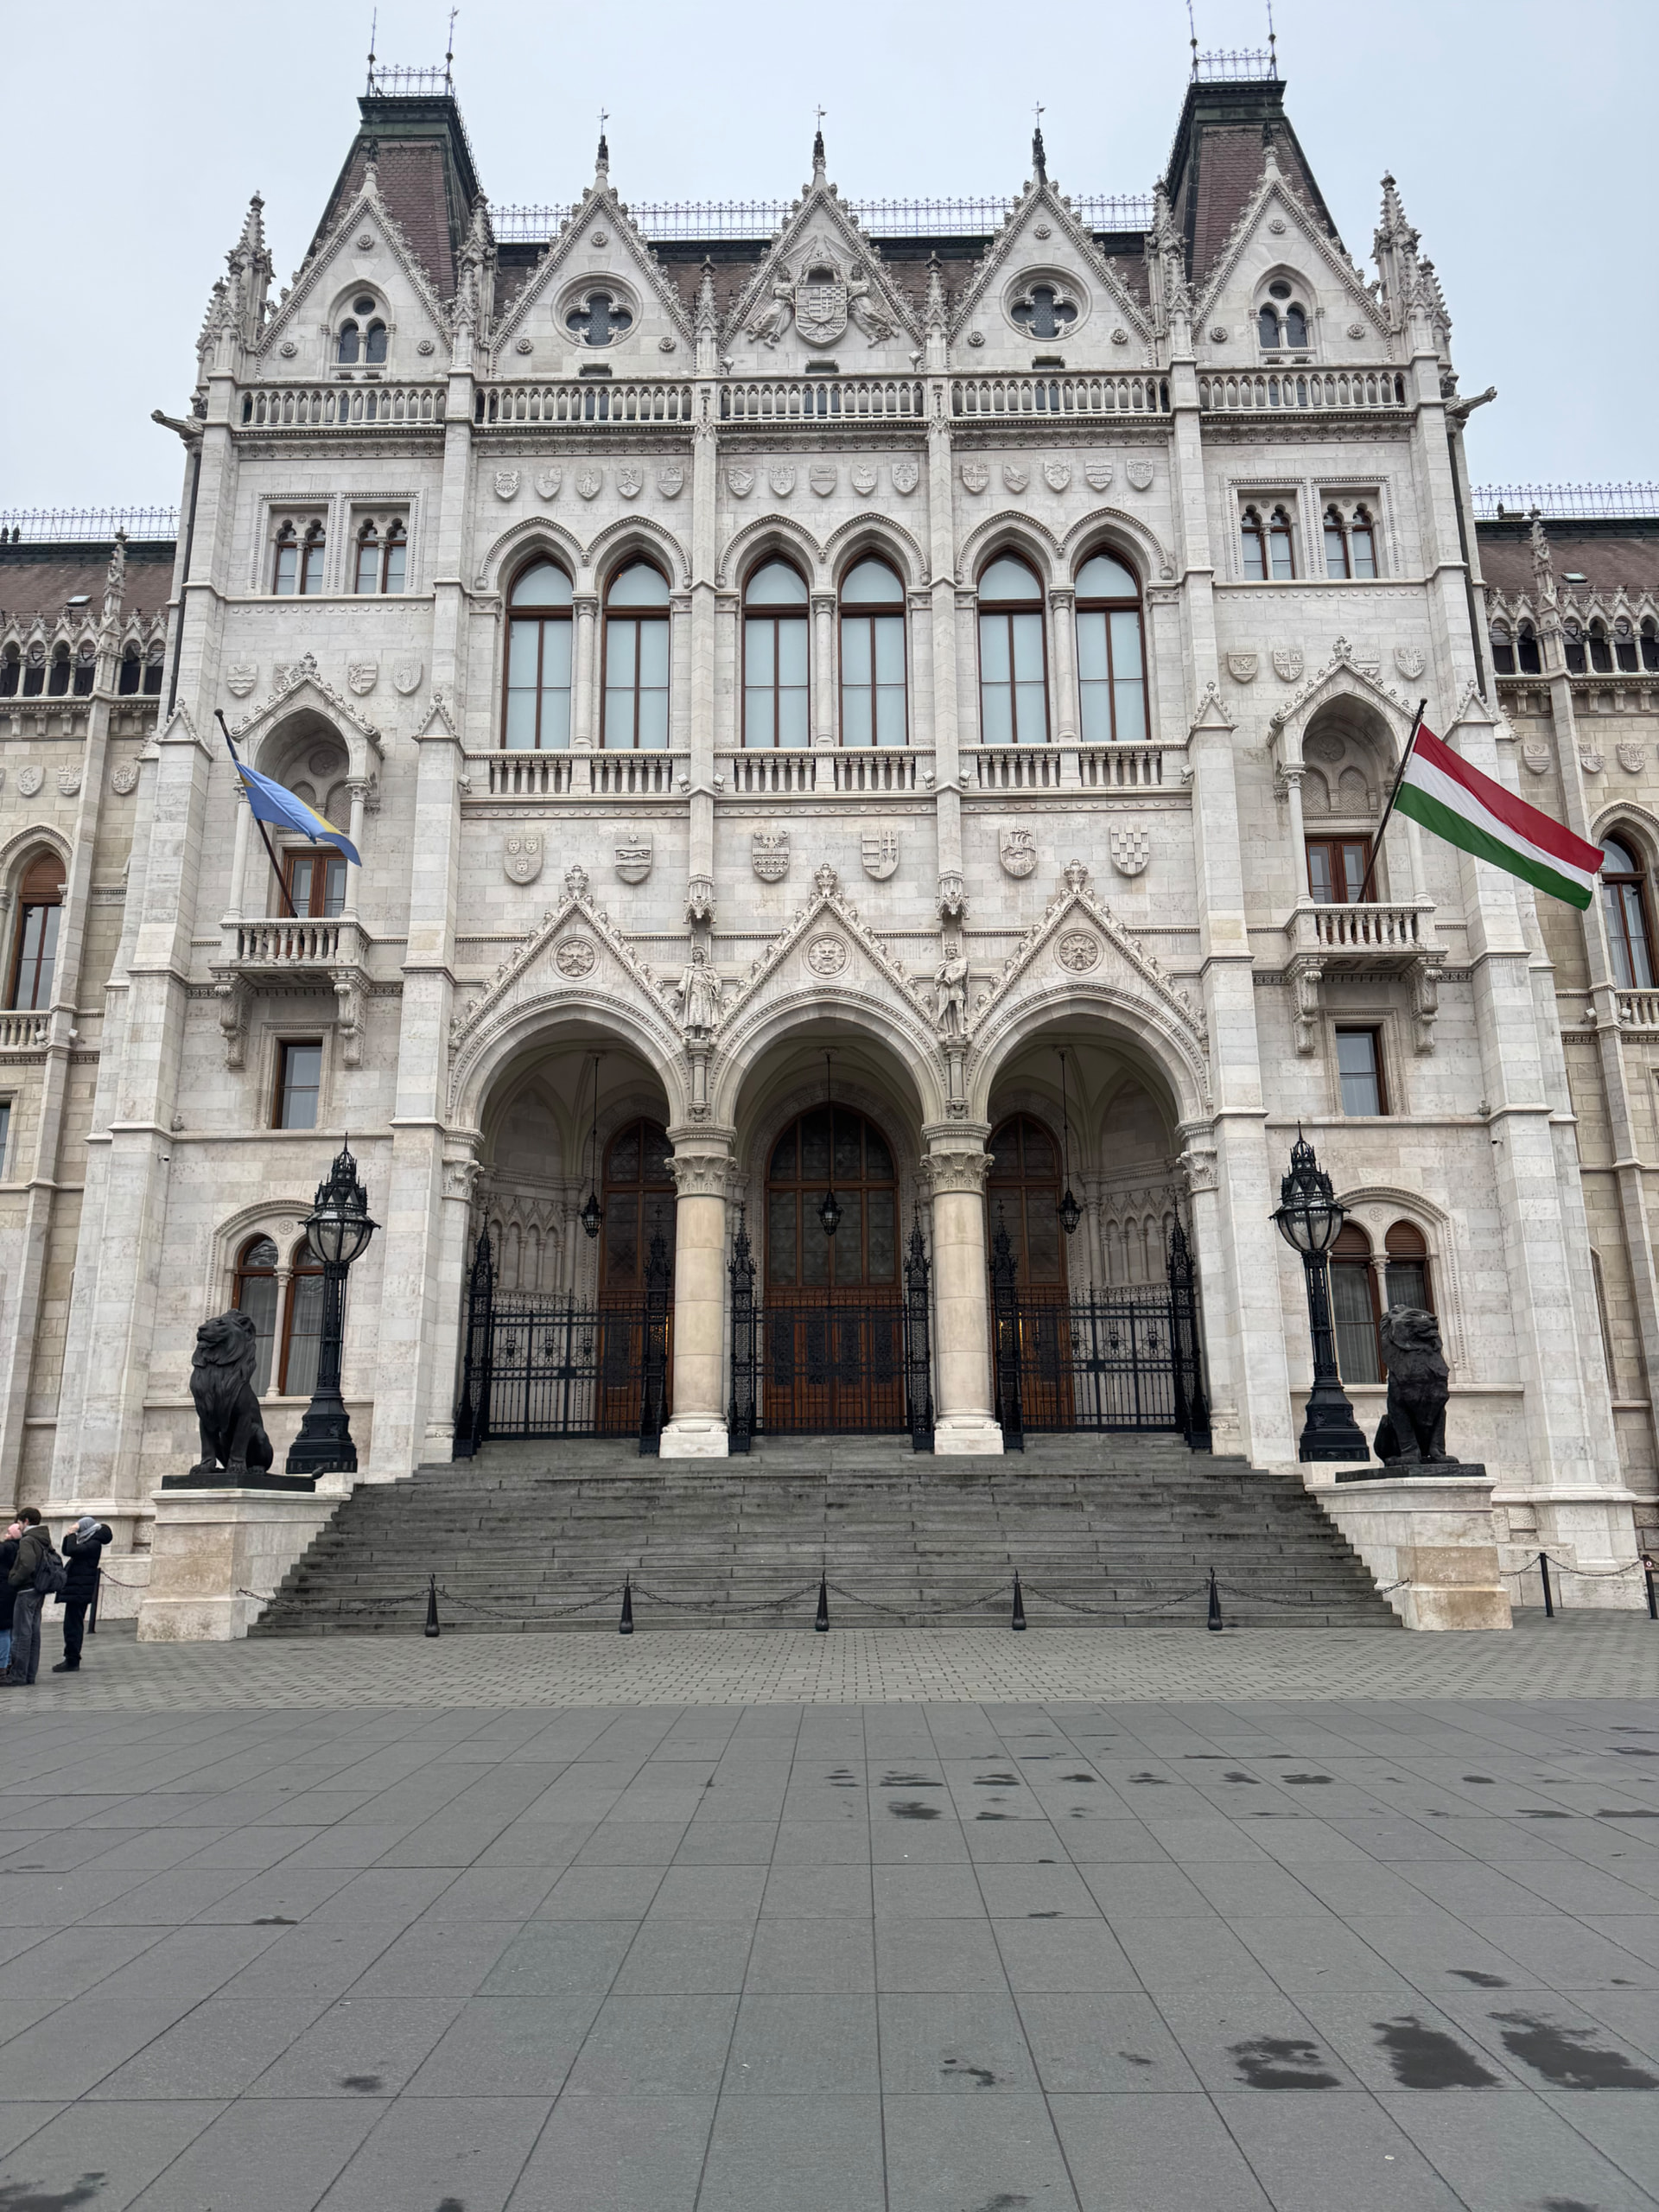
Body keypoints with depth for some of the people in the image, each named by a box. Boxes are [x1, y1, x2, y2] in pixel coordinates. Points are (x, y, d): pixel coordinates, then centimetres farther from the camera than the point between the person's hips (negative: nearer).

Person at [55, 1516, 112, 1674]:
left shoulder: (94, 1544, -14)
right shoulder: (87, 1542, 16)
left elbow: (72, 1550, -26)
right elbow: (66, 1551, 21)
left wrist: (72, 1534, -12)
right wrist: (69, 1535, 8)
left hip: (80, 1590, -10)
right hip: (77, 1588, 10)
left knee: (73, 1625, -8)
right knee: (74, 1624, 14)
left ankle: (72, 1661, -5)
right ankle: (71, 1659, 20)